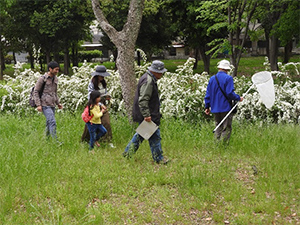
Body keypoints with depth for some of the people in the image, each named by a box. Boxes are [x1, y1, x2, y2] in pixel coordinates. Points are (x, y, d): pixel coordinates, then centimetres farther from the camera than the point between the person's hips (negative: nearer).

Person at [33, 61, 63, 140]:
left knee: (49, 123, 10)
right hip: (45, 105, -7)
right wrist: (38, 105, -12)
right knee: (52, 122, -16)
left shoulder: (55, 79, 14)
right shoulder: (42, 79, -8)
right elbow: (36, 92, -6)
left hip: (52, 105, 7)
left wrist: (58, 103, 18)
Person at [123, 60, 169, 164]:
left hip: (145, 114, 11)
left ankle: (127, 153, 25)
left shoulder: (150, 79, 14)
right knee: (155, 136, -2)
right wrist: (146, 115, -25)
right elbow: (143, 100, -25)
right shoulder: (148, 81, -20)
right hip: (148, 116, -11)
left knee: (141, 134, 18)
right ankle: (158, 158, 7)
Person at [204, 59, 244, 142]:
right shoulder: (228, 78, -10)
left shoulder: (212, 79, 8)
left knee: (218, 128, 14)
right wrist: (238, 98, -2)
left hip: (215, 109, 6)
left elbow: (208, 94, 9)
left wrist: (207, 107, 15)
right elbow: (230, 93, -17)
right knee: (226, 129, 0)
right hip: (226, 108, -6)